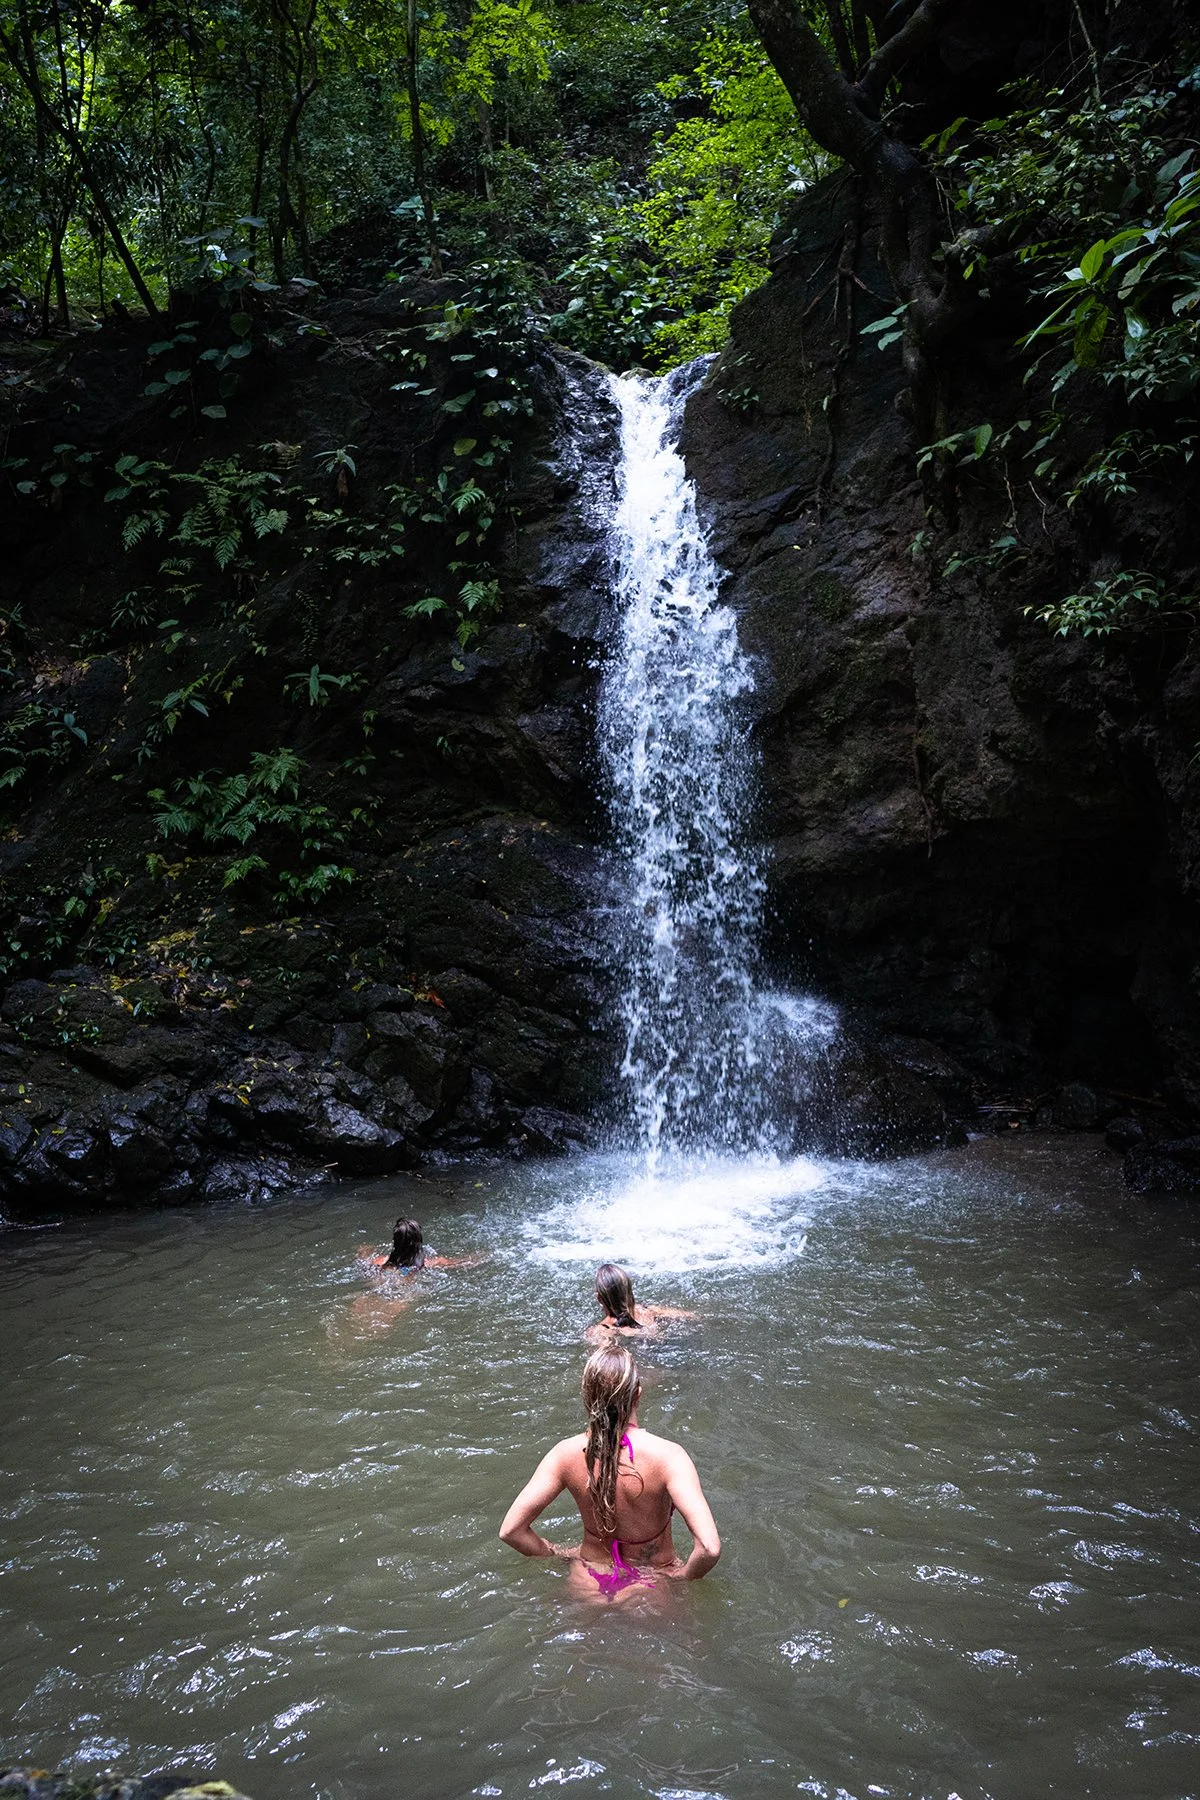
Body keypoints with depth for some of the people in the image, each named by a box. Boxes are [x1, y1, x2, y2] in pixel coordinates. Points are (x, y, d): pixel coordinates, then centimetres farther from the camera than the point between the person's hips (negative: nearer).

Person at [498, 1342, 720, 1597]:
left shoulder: (566, 1454, -19)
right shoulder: (667, 1455, -29)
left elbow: (510, 1530, -15)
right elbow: (709, 1547, -37)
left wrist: (562, 1555, 0)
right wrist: (684, 1577, -16)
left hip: (589, 1584, 3)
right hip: (652, 1586, -2)